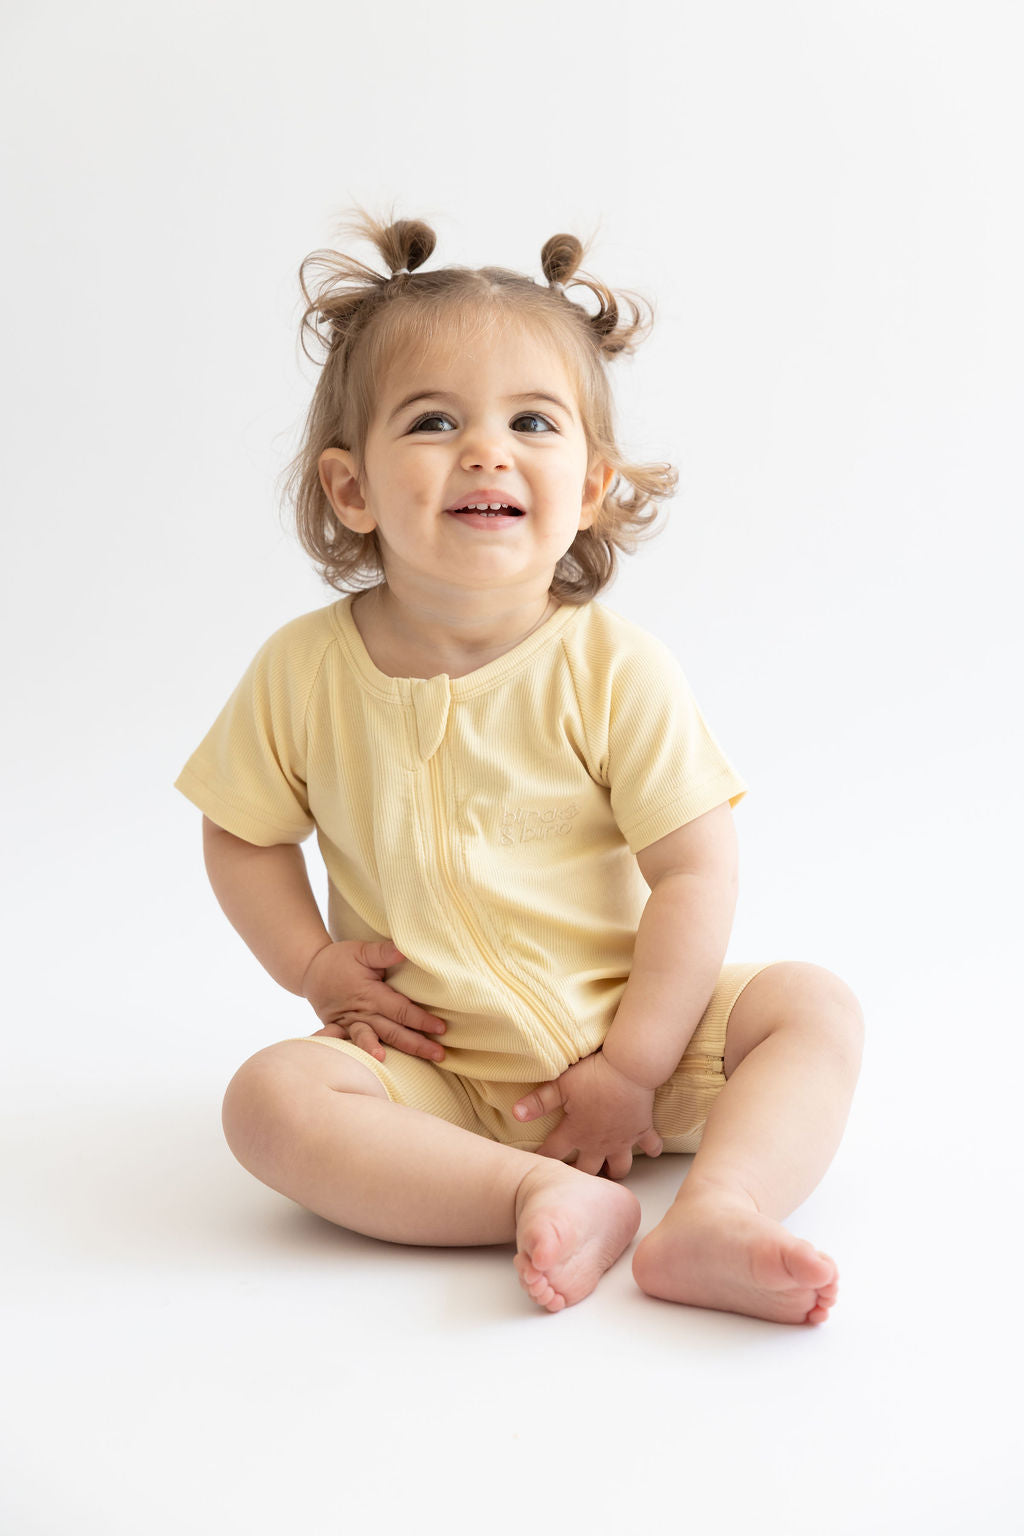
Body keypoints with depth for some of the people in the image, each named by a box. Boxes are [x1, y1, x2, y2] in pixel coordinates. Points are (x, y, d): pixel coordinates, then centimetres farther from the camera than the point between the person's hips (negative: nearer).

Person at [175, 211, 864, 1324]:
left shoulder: (617, 671, -14)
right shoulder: (304, 672, -8)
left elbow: (697, 870, -12)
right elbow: (241, 834, 7)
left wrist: (631, 1071, -15)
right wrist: (315, 966, -8)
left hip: (624, 1031, 0)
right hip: (433, 1070, 0)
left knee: (815, 1005, -17)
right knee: (271, 1097, -26)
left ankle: (715, 1217, -33)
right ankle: (549, 1197, -30)